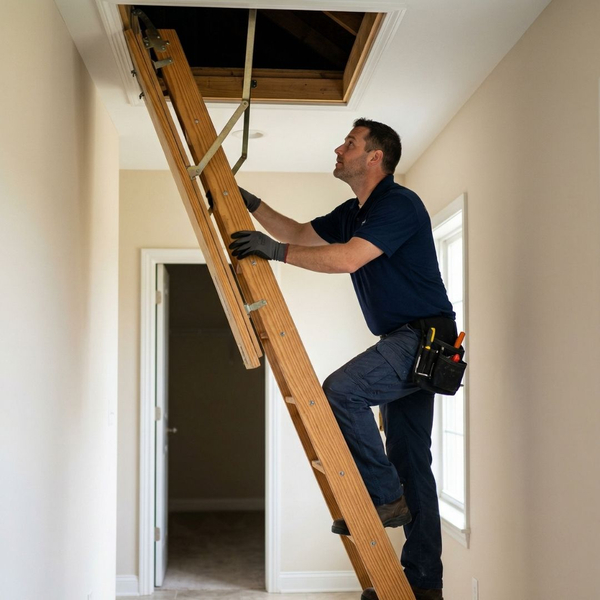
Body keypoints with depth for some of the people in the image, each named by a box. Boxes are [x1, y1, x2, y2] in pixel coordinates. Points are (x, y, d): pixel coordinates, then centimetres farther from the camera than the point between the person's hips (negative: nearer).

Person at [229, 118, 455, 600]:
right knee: (411, 462, 8)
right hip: (405, 344, 10)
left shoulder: (400, 204, -14)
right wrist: (252, 203, 17)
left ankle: (384, 496, -11)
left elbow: (347, 258, -26)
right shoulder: (353, 213, 16)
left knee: (341, 390, -26)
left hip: (426, 336, -10)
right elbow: (300, 233, 25)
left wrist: (275, 250, -23)